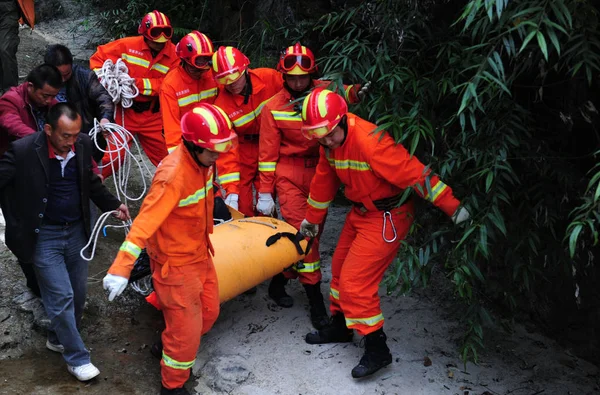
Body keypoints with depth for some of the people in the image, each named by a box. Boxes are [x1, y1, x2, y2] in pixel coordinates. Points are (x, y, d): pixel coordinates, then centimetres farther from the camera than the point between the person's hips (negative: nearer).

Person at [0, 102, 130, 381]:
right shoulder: (23, 151, -21)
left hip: (76, 231, 5)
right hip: (44, 236, -5)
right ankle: (76, 358, 15)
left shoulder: (82, 144, -7)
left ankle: (58, 338, 38)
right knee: (61, 297, -2)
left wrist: (112, 205, 1)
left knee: (78, 292, 14)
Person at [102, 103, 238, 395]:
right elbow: (145, 222, -36)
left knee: (209, 312, 20)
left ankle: (171, 347, 47)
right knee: (187, 329, 2)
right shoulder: (173, 174, -32)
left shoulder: (202, 160, -7)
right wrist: (120, 269, -40)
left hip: (199, 253, 8)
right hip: (175, 262, -8)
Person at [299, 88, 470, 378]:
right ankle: (340, 327, 42)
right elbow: (324, 181, 13)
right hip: (361, 212, 9)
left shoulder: (369, 140, -31)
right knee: (340, 267, 20)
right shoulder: (329, 144, -2)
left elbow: (413, 172, -32)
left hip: (387, 218, -9)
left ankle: (377, 350, 6)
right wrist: (312, 219, 24)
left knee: (355, 280, -9)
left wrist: (453, 207, -32)